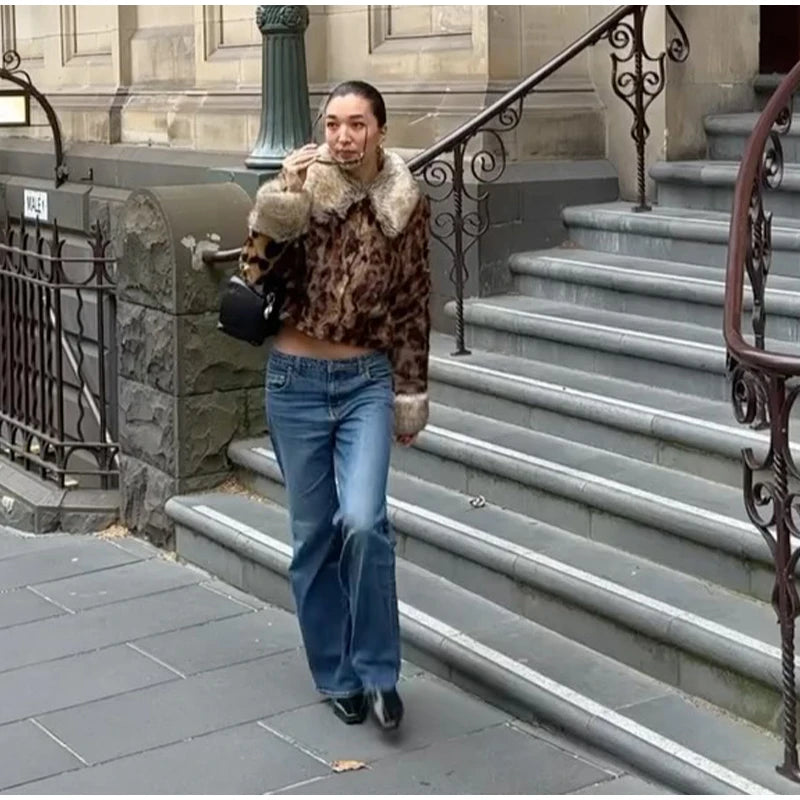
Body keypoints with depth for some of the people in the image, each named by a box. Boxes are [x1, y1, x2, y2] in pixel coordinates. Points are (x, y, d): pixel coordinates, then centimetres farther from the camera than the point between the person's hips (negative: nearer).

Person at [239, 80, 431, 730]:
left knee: (362, 522, -18)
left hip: (368, 381, -1)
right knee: (314, 534, 7)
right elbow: (254, 275, -9)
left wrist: (411, 397, 4)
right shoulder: (301, 189, -3)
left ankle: (378, 671, 1)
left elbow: (414, 307, 4)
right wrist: (280, 204, -22)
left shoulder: (408, 205, -1)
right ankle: (338, 675, 23)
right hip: (297, 381, 1)